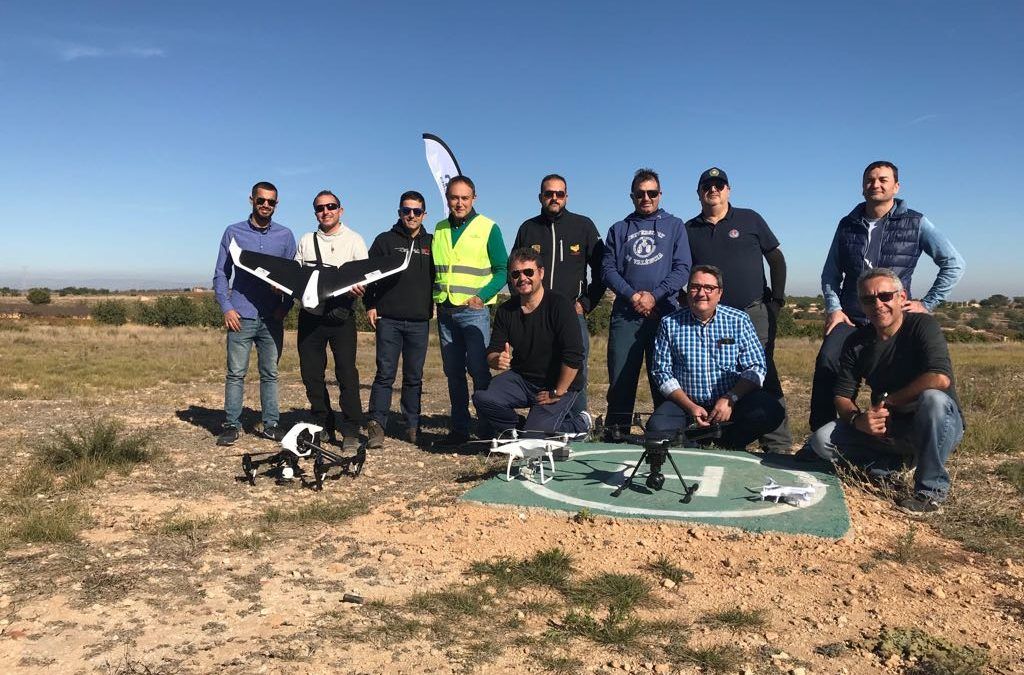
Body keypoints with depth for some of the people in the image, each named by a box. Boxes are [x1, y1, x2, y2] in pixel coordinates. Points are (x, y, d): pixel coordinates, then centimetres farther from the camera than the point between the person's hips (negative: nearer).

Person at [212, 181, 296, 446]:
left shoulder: (285, 235, 9)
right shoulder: (234, 232, 6)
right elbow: (221, 274, 7)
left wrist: (284, 306, -2)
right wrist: (226, 307, -4)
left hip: (272, 317, 1)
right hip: (241, 316, -1)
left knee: (270, 373, 7)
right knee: (235, 373, -1)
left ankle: (271, 424, 14)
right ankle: (231, 425, 7)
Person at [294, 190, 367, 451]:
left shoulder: (354, 240, 4)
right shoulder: (306, 241, 14)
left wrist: (359, 288, -22)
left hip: (341, 315, -4)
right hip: (310, 315, 4)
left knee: (347, 373, -7)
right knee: (311, 373, 7)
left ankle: (351, 431, 0)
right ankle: (323, 426, 21)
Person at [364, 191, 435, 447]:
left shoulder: (431, 243, 12)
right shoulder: (385, 240, 6)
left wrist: (435, 304, 9)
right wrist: (370, 305, -2)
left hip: (419, 322, 2)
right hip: (388, 320, -2)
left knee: (414, 377, 7)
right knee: (385, 374, -4)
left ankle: (413, 426, 15)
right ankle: (376, 426, 1)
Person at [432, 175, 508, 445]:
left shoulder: (488, 228, -1)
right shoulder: (439, 229, 12)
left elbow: (502, 270, -2)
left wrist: (482, 296, -14)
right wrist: (436, 294, 4)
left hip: (474, 311, -5)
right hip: (445, 311, 5)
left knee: (479, 370, -7)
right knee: (453, 372, 10)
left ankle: (488, 429, 2)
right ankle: (459, 428, 18)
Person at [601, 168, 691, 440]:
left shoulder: (674, 226, 13)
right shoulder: (619, 229, 17)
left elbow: (682, 269, 2)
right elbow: (608, 269, 7)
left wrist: (654, 295, -11)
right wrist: (631, 295, -9)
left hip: (664, 312, -1)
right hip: (625, 314, 1)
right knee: (621, 379, -1)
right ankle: (615, 435, 6)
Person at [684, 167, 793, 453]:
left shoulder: (749, 220, 7)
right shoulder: (689, 230, 11)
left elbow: (776, 258, 10)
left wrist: (777, 298, 2)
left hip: (754, 313, -2)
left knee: (764, 376, -7)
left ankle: (778, 444, -4)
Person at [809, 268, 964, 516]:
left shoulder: (922, 325, -16)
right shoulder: (857, 342, -1)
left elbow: (940, 379, -32)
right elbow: (842, 396, -3)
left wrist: (886, 401, -21)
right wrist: (857, 419, -26)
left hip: (941, 425, -4)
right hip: (888, 429, 4)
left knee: (933, 398, -38)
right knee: (822, 440, -15)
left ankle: (931, 491, -20)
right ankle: (895, 464, 7)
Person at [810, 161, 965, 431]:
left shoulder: (915, 223, 3)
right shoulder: (847, 225, 11)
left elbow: (954, 264, 5)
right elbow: (830, 273, 15)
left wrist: (927, 303, 1)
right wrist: (833, 309, 1)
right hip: (849, 318, 1)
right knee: (826, 362, -24)